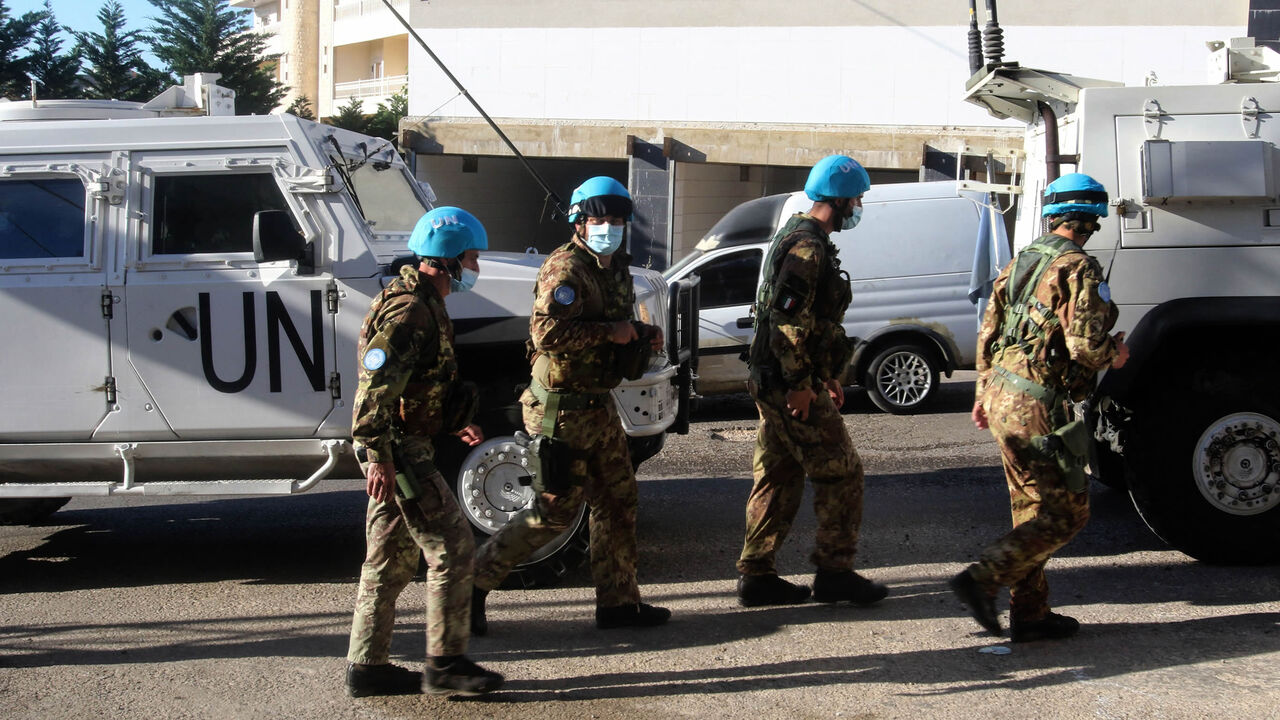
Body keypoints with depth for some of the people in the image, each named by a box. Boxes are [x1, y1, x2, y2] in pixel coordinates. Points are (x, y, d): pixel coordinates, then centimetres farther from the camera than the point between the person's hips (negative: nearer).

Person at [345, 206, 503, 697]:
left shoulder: (425, 306, 17)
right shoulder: (409, 312, -17)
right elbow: (375, 386, -25)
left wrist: (452, 424, 24)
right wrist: (379, 458, -28)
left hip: (399, 451, 11)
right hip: (397, 453, -11)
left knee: (392, 558, 13)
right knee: (452, 547, -5)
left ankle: (366, 666, 19)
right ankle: (445, 663, 2)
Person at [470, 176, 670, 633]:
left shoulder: (615, 269, 14)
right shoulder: (566, 270, -17)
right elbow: (548, 333, -30)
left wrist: (643, 337, 8)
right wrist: (610, 333, -24)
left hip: (598, 406, 10)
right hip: (562, 410, -9)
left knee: (618, 499, 12)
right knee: (555, 510, -5)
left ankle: (618, 600, 22)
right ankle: (474, 583, 8)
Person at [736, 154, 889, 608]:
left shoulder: (802, 240, 19)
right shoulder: (807, 247, -16)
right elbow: (787, 320, -24)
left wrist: (827, 377, 25)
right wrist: (800, 384, -22)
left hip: (775, 383, 11)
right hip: (792, 387, -11)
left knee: (778, 478, 12)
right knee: (841, 473, -1)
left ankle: (756, 575, 16)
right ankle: (835, 573, 5)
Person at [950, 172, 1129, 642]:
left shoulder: (1021, 263, 14)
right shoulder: (1078, 269, -13)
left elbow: (988, 334, 17)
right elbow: (1086, 344, -21)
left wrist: (984, 393, 24)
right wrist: (1115, 355, 1)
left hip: (1003, 396, 9)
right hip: (1037, 406, -9)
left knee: (1033, 509, 15)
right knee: (1066, 512, -1)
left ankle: (1029, 613, 18)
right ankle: (983, 579, -11)